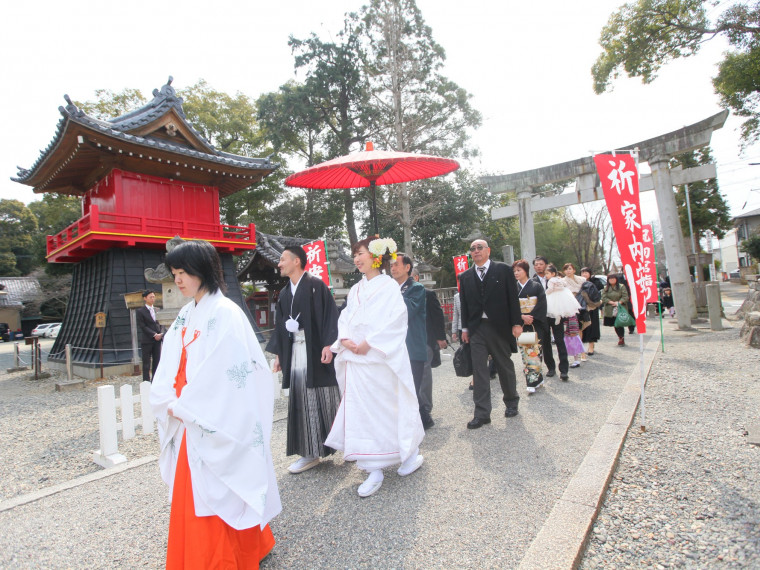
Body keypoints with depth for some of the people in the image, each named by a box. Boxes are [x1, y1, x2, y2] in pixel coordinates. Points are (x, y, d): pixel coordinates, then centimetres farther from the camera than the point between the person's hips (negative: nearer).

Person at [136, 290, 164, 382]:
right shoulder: (140, 311, -2)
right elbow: (142, 326, -8)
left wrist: (161, 334, -5)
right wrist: (154, 334, -14)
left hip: (157, 340, 5)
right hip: (147, 341, -5)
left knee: (157, 362, 6)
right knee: (146, 363, -1)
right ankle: (146, 382, 4)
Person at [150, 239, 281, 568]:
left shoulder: (225, 313, -16)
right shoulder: (186, 315, 8)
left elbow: (225, 372, -20)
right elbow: (169, 368, 9)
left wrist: (182, 406, -11)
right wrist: (170, 403, -6)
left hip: (213, 425, -7)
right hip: (187, 420, 8)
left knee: (217, 497, 4)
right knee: (190, 496, 18)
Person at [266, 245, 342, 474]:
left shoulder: (316, 285, -6)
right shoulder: (285, 293, 15)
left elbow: (330, 315, -12)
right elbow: (280, 325, 17)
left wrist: (328, 345, -20)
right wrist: (278, 353, 14)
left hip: (316, 351, -6)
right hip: (295, 353, 6)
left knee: (324, 400, 2)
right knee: (301, 403, 6)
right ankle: (310, 453, 17)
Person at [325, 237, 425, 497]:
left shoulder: (389, 286, -4)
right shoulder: (355, 289, 15)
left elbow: (396, 320, -14)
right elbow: (345, 318, 13)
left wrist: (369, 343, -18)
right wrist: (344, 339, -6)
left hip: (381, 359, -5)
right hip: (355, 360, 6)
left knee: (389, 408, 6)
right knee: (361, 412, 5)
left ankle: (410, 454, 29)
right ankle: (374, 469, 16)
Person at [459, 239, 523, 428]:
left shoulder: (504, 270, 1)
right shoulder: (465, 276, 8)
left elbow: (513, 298, -2)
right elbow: (464, 304, 8)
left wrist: (517, 323, -6)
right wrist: (465, 328, 5)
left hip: (499, 326, -2)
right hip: (476, 328, 2)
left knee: (505, 366, 13)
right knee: (479, 370, 1)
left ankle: (511, 402, 35)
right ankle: (482, 413, 7)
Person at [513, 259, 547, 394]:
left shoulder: (536, 286, 1)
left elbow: (542, 305, -5)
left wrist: (531, 317, -15)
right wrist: (522, 317, -14)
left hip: (535, 324, -2)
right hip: (520, 325, 3)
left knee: (534, 351, -5)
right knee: (525, 352, 2)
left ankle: (533, 382, -1)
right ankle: (538, 379, 13)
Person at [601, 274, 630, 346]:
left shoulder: (621, 287, 1)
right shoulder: (605, 288, 8)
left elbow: (625, 297, -5)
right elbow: (603, 298, -1)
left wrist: (619, 302, -19)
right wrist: (612, 302, -13)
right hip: (610, 311, 3)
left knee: (619, 325, -8)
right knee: (615, 325, 7)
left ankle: (622, 339, 5)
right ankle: (620, 338, 23)